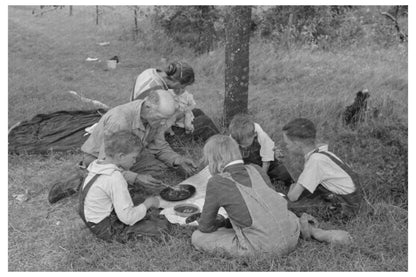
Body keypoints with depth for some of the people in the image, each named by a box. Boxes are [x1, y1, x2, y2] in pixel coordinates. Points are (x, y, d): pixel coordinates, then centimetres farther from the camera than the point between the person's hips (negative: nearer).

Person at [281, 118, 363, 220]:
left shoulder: (315, 160, -27)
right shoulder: (320, 151, -3)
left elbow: (293, 196, -23)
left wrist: (293, 188, -3)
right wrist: (296, 186, -3)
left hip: (346, 207, -8)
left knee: (292, 205, -12)